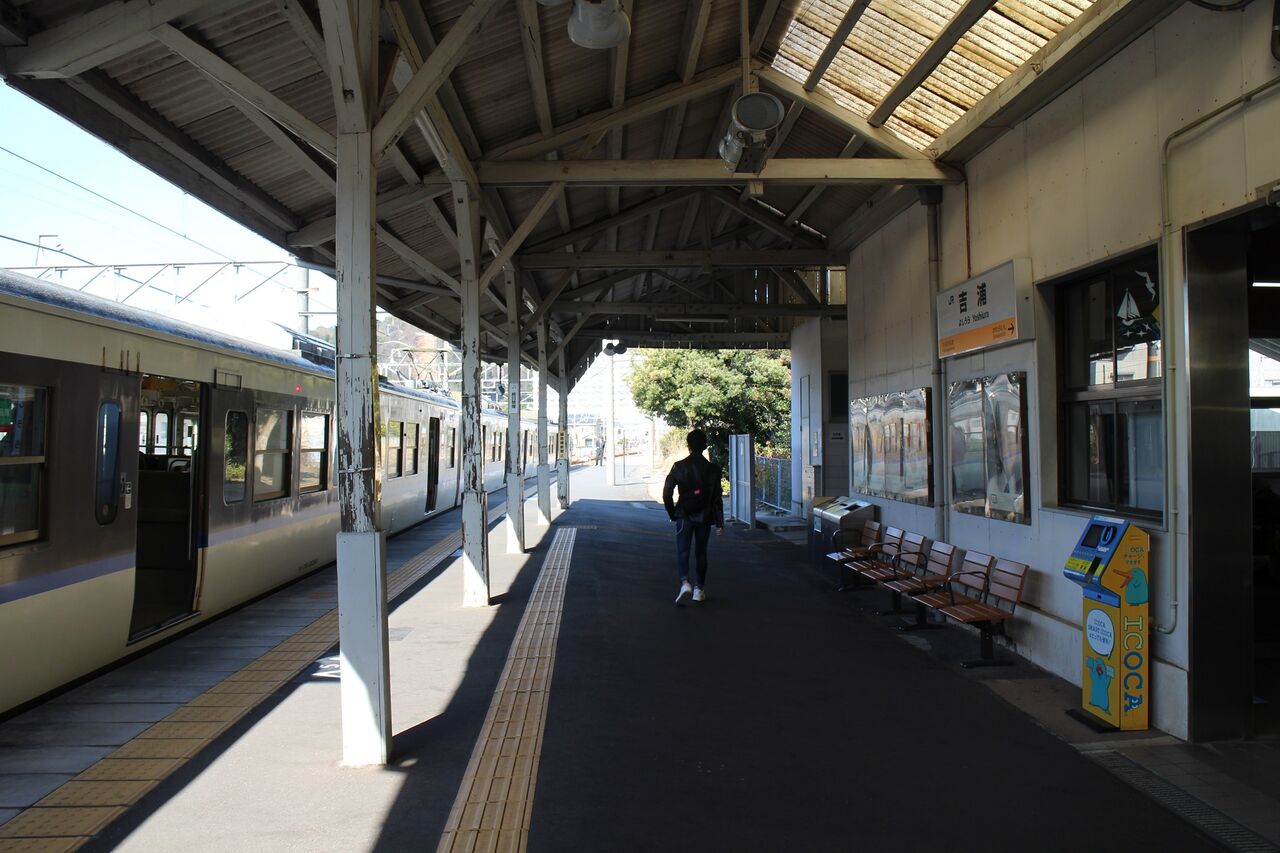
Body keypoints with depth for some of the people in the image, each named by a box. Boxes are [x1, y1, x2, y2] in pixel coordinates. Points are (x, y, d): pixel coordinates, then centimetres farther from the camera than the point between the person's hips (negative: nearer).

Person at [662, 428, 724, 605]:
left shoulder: (679, 466, -5)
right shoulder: (712, 469, -3)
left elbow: (666, 493, -7)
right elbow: (716, 499, -3)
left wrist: (673, 514, 6)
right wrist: (719, 524, 1)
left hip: (684, 516, -1)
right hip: (704, 517, 1)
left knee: (682, 552, 1)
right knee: (701, 552, 14)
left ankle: (684, 582, -22)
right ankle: (699, 589, 19)